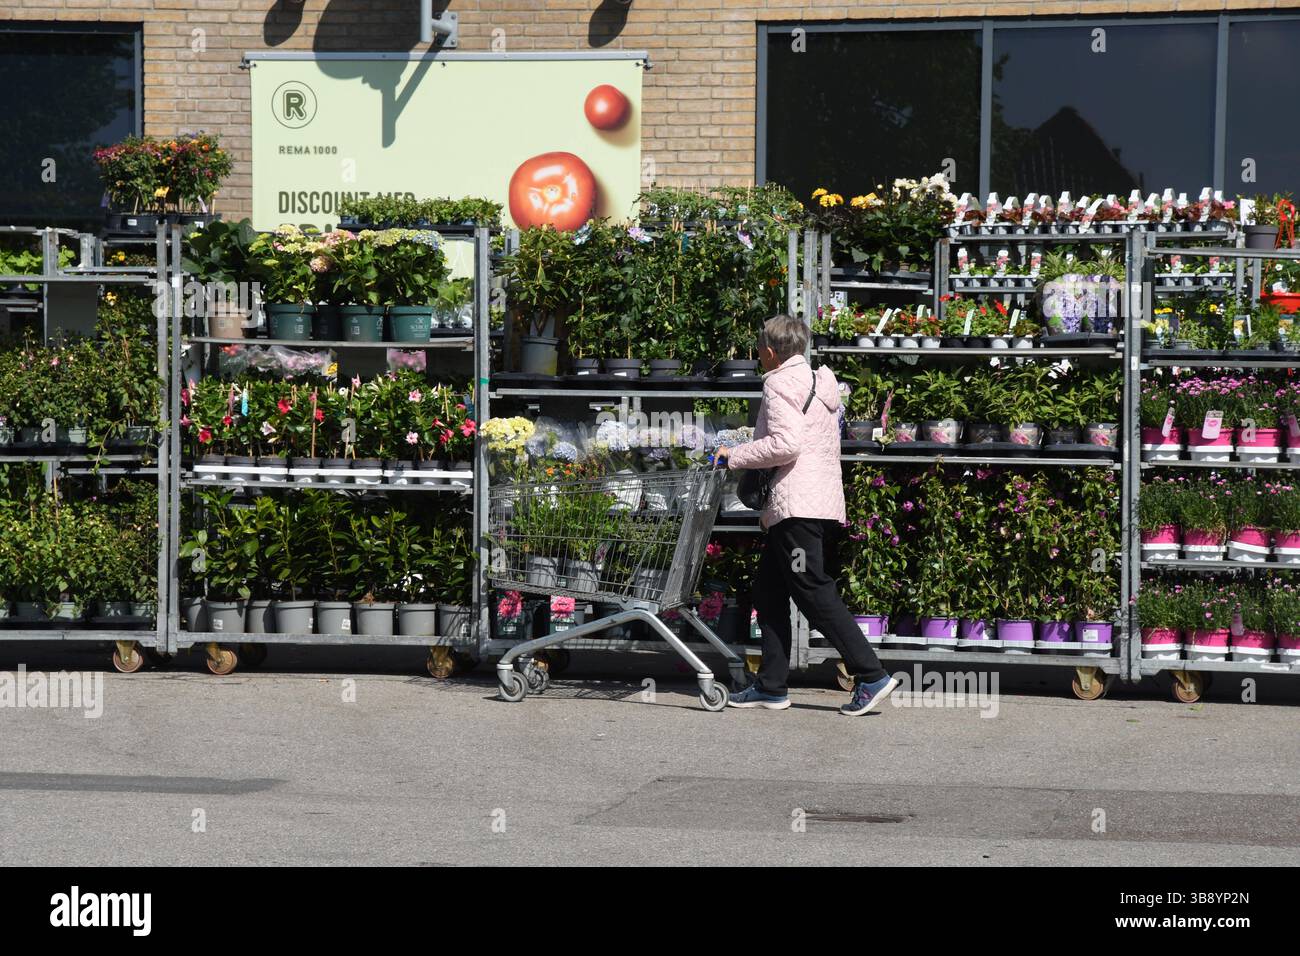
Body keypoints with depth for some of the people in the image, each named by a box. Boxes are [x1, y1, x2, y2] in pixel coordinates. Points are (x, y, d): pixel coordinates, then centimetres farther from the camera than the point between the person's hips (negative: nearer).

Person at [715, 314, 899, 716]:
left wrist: (734, 456, -7)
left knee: (814, 593, -11)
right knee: (768, 589, 13)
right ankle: (771, 686, 13)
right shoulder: (820, 383, 23)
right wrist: (771, 509, 27)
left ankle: (872, 676, -15)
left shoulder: (780, 382, -6)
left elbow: (785, 443, -19)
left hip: (798, 507, -10)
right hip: (826, 505, 10)